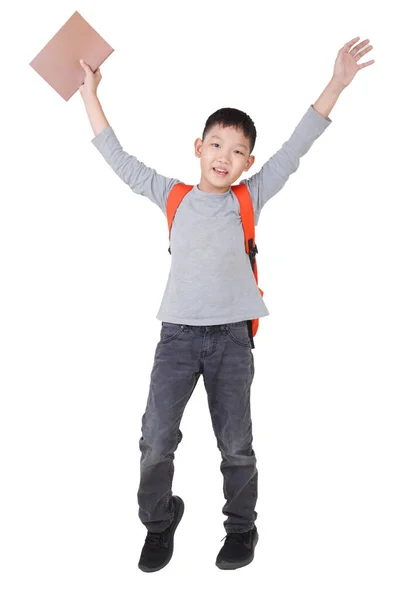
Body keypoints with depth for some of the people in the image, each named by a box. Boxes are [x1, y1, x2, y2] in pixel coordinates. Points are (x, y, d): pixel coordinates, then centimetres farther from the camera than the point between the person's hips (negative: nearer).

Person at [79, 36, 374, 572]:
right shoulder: (172, 197, 7)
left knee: (236, 443, 8)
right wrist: (90, 95, 11)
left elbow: (293, 152, 1)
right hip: (178, 335, 1)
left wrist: (336, 85, -4)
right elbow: (121, 161, 11)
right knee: (157, 438, -1)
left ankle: (242, 526, 29)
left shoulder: (249, 200, 5)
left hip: (231, 338, 0)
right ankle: (159, 522, 23)